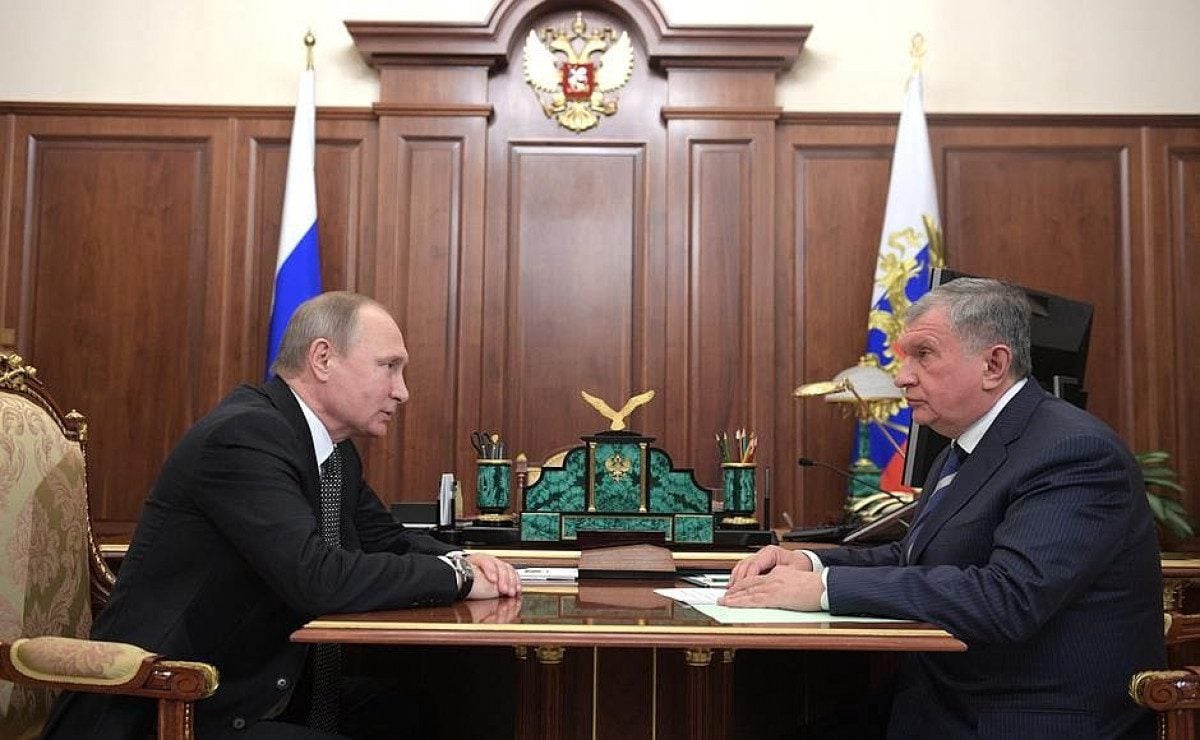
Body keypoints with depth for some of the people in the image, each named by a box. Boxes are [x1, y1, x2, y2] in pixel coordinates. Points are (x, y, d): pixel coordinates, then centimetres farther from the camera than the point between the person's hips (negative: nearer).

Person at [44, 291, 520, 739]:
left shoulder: (335, 449, 7)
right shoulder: (244, 435, -21)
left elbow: (387, 540, 18)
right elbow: (318, 579, -31)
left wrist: (464, 561, -4)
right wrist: (455, 575, -18)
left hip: (270, 696, 9)